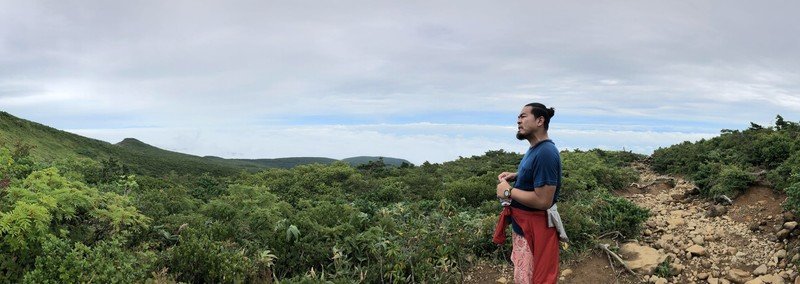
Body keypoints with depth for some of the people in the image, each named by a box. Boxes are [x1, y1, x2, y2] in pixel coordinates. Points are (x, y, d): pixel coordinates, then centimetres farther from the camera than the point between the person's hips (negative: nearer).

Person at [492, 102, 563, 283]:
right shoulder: (535, 148, 6)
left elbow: (543, 201, -30)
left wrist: (508, 191, -20)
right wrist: (515, 176, 7)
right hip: (523, 223, 10)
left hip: (535, 228, -10)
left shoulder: (545, 153, -26)